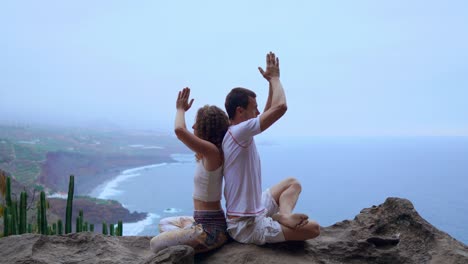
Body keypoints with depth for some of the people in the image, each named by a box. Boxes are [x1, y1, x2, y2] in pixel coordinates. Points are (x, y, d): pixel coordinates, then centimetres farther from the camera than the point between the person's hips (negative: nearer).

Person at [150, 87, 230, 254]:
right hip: (203, 222, 10)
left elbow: (180, 130, -32)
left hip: (210, 228, -10)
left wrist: (181, 109, -14)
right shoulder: (208, 153, 5)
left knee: (155, 245, -1)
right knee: (164, 224, 29)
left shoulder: (212, 152, -23)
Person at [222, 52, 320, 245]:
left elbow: (269, 111, 19)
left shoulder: (239, 134, 7)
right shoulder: (238, 132, -23)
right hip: (247, 226, -10)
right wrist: (274, 77, -9)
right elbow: (280, 107, -27)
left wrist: (272, 82, 14)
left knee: (292, 183, 22)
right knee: (313, 228, -11)